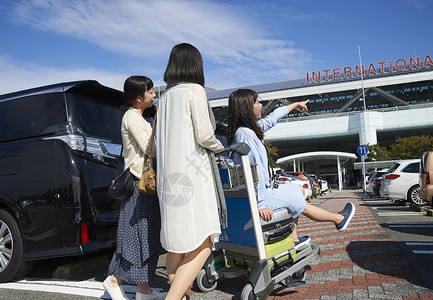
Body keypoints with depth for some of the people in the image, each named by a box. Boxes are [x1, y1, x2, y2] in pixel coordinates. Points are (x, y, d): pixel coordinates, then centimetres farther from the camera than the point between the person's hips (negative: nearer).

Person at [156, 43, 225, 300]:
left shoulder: (165, 95, 16)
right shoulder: (195, 90, -4)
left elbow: (163, 139, 15)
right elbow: (204, 136, -11)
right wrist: (221, 147, 8)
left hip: (168, 174, 8)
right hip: (191, 172, -8)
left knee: (176, 244, 12)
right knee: (202, 245, -5)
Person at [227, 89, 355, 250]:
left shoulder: (248, 129, 6)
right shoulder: (245, 133, -24)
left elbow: (271, 119, 21)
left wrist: (296, 104, 33)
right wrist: (260, 205, -29)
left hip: (260, 190, 10)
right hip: (257, 197, -10)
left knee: (296, 190, 25)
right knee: (302, 204, 9)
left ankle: (293, 239, 30)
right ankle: (339, 219, 36)